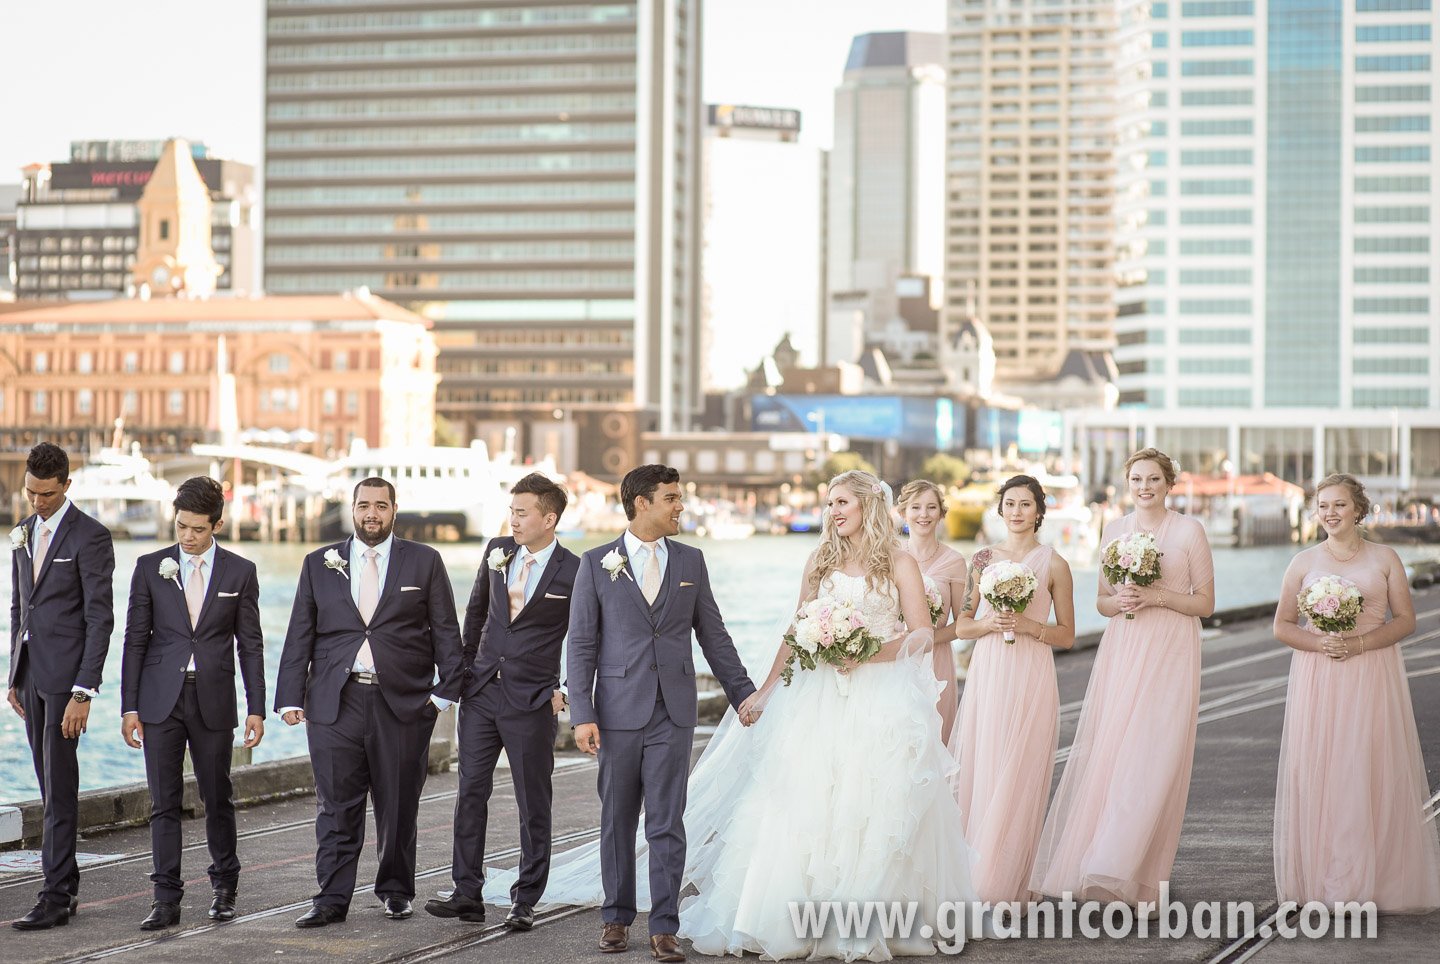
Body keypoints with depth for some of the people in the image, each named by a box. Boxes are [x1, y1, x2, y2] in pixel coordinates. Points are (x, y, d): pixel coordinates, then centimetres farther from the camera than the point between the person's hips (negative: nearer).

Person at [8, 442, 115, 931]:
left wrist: (83, 693, -19)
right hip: (31, 671, 7)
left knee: (60, 786, -8)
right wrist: (14, 677, 16)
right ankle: (67, 885, 16)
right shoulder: (22, 533, 13)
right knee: (51, 785, 10)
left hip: (66, 674, -7)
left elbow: (100, 618, -14)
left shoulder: (91, 537, -11)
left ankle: (55, 898, -7)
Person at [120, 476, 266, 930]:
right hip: (161, 699, 0)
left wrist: (256, 708, -1)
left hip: (213, 699, 0)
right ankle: (166, 899, 1)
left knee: (217, 797, 8)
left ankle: (224, 884, 27)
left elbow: (250, 645, 4)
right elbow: (135, 639, 4)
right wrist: (129, 706, -1)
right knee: (164, 800, -2)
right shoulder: (150, 567, 3)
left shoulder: (240, 572, 2)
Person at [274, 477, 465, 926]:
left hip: (403, 704, -1)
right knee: (336, 807, -1)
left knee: (399, 806, 6)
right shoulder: (319, 564, 10)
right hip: (334, 704, 1)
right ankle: (333, 898, 3)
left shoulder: (424, 562, 7)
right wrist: (291, 698, 1)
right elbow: (300, 636, 9)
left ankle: (396, 890, 20)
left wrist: (447, 689, -5)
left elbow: (446, 632, 5)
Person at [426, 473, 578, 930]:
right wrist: (467, 666, 15)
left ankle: (525, 901, 11)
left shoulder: (574, 573, -8)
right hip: (481, 690, 5)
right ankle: (468, 894, 8)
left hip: (533, 702, -5)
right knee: (471, 790, 3)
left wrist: (568, 691, -7)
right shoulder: (497, 551, 6)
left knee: (533, 804, 3)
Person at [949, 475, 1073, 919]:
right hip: (986, 675, 3)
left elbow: (1067, 634, 5)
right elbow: (961, 624, 13)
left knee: (1018, 779, -5)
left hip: (1030, 679, -3)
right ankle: (977, 877, 8)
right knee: (980, 774, 0)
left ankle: (1008, 885, 1)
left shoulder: (1053, 564, 3)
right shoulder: (983, 559, 11)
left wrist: (1029, 626, -12)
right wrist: (990, 624, -7)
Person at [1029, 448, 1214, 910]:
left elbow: (1205, 603, 1)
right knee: (1105, 757, -1)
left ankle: (1136, 879, -11)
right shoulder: (1115, 529, 11)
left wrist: (1157, 597, -13)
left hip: (1169, 656, -4)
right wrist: (1117, 602, -6)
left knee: (1152, 762, -10)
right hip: (1120, 651, 4)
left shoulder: (1189, 531, -1)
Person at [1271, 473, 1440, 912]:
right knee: (1317, 772, -3)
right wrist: (1320, 643, -11)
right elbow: (1282, 626, 8)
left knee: (1372, 772, -6)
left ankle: (1370, 880, -1)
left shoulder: (1385, 559, 6)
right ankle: (1321, 881, 2)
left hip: (1373, 675, -1)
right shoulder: (1303, 563, 8)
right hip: (1318, 677, 1)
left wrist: (1359, 643, -13)